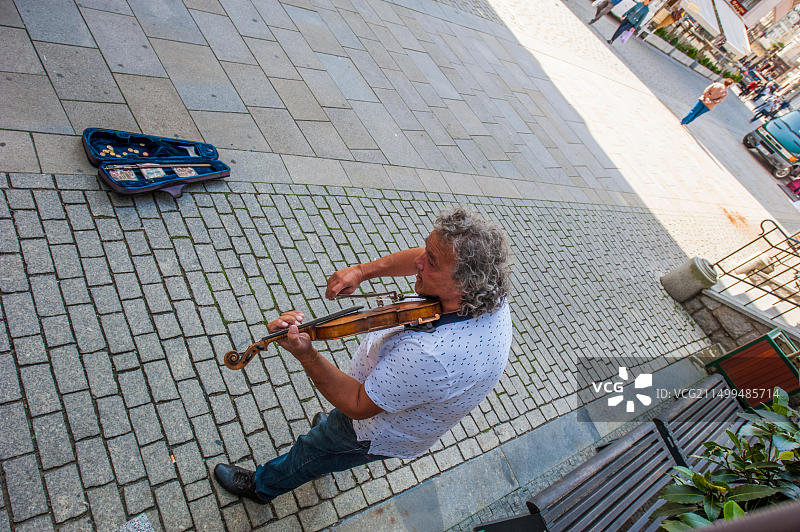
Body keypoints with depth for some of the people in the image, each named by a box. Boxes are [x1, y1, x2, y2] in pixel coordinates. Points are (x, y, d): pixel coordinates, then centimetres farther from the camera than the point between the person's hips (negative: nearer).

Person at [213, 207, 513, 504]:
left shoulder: (432, 355, -48)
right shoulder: (489, 285, -23)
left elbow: (357, 405, -32)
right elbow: (421, 258, -5)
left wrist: (304, 354, -39)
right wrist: (362, 271, -16)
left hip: (386, 437, -6)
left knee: (315, 447, 22)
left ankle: (262, 486, 51)